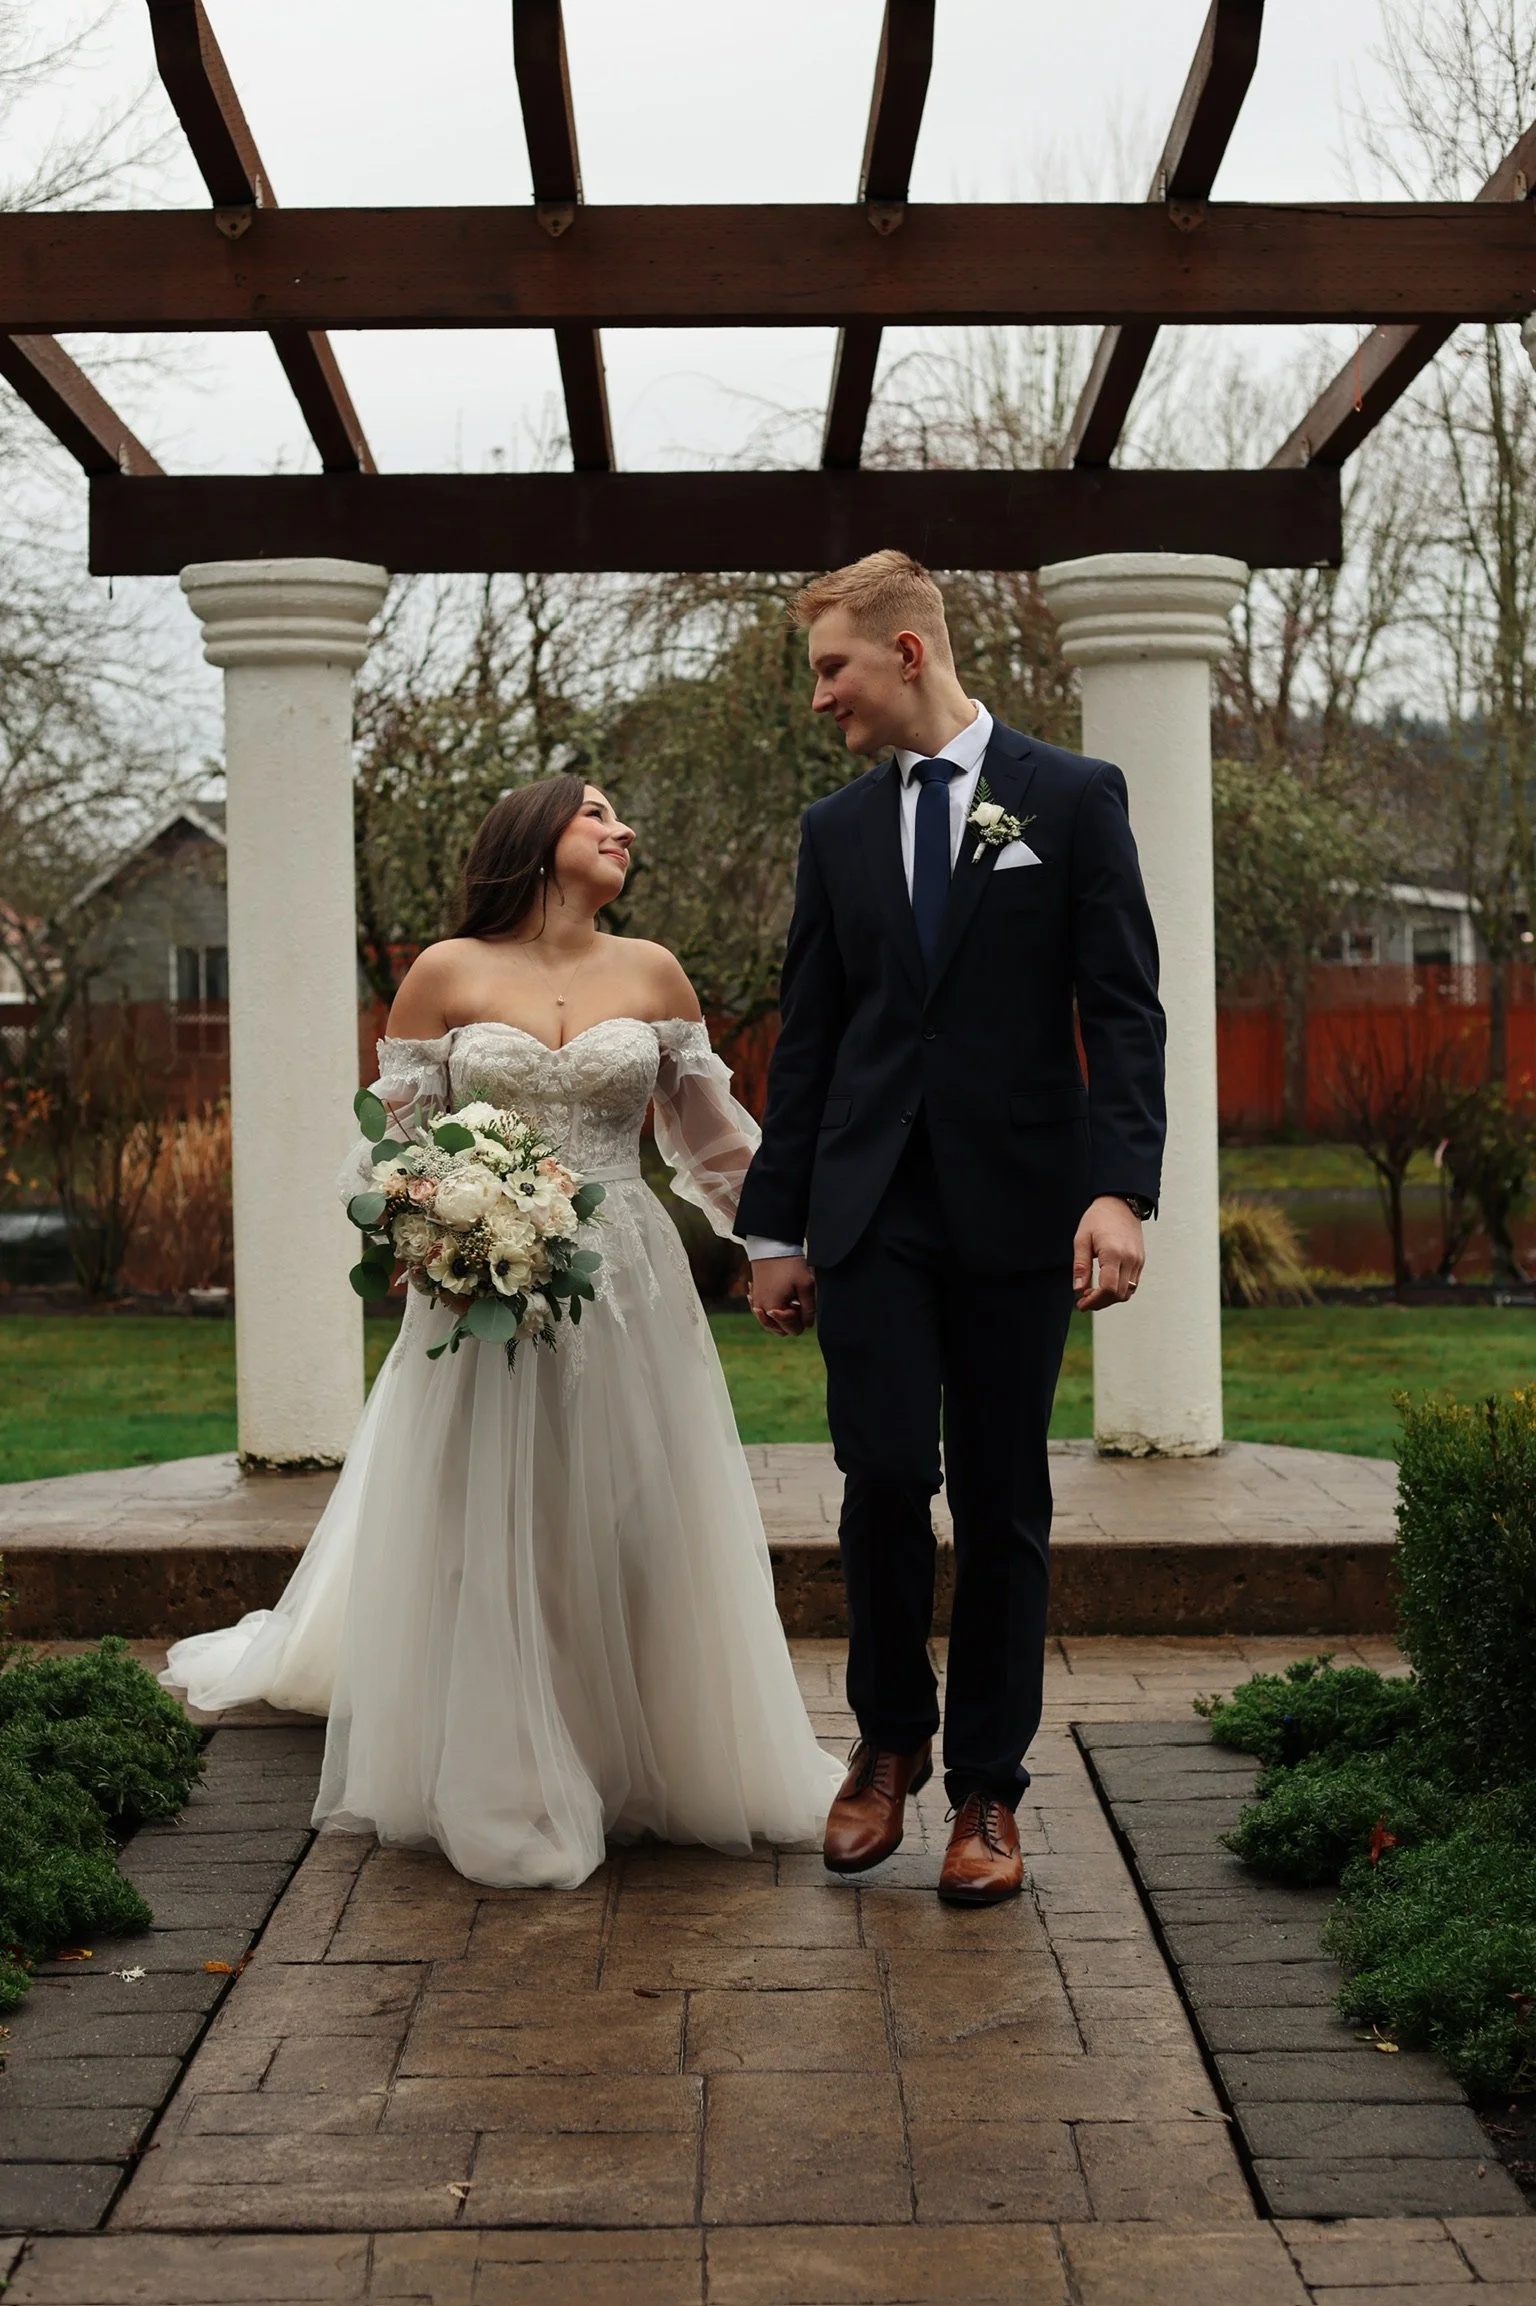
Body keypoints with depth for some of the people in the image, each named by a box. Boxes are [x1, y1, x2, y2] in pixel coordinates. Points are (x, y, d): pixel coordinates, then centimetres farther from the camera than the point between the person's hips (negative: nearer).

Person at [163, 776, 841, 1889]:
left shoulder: (651, 972, 8)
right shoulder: (447, 973, 2)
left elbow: (712, 1132, 15)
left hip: (629, 1290, 2)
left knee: (633, 1532, 5)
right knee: (490, 1539, 2)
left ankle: (652, 1768, 18)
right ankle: (503, 1791, 12)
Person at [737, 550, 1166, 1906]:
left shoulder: (1074, 799, 1)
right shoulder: (839, 830, 12)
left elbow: (1124, 1012, -4)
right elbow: (808, 1040, 14)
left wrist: (1123, 1188, -16)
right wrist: (776, 1225, 12)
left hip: (1014, 1207, -2)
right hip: (872, 1209, 2)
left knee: (1003, 1502, 3)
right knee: (884, 1474, -8)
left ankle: (986, 1789, 14)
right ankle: (890, 1740, 15)